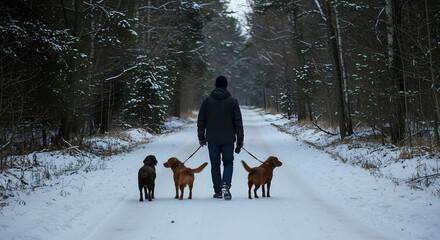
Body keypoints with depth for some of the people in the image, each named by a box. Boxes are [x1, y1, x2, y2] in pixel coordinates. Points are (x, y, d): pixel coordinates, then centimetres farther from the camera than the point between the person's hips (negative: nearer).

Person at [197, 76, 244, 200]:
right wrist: (240, 141, 3)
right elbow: (238, 122, -1)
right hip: (228, 139, -1)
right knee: (228, 163, 10)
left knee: (215, 165, 11)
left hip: (212, 139, 1)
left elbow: (201, 121, 4)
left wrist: (201, 138, 12)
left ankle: (218, 191, 13)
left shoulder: (207, 100, 2)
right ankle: (226, 185, -13)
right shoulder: (233, 101, -1)